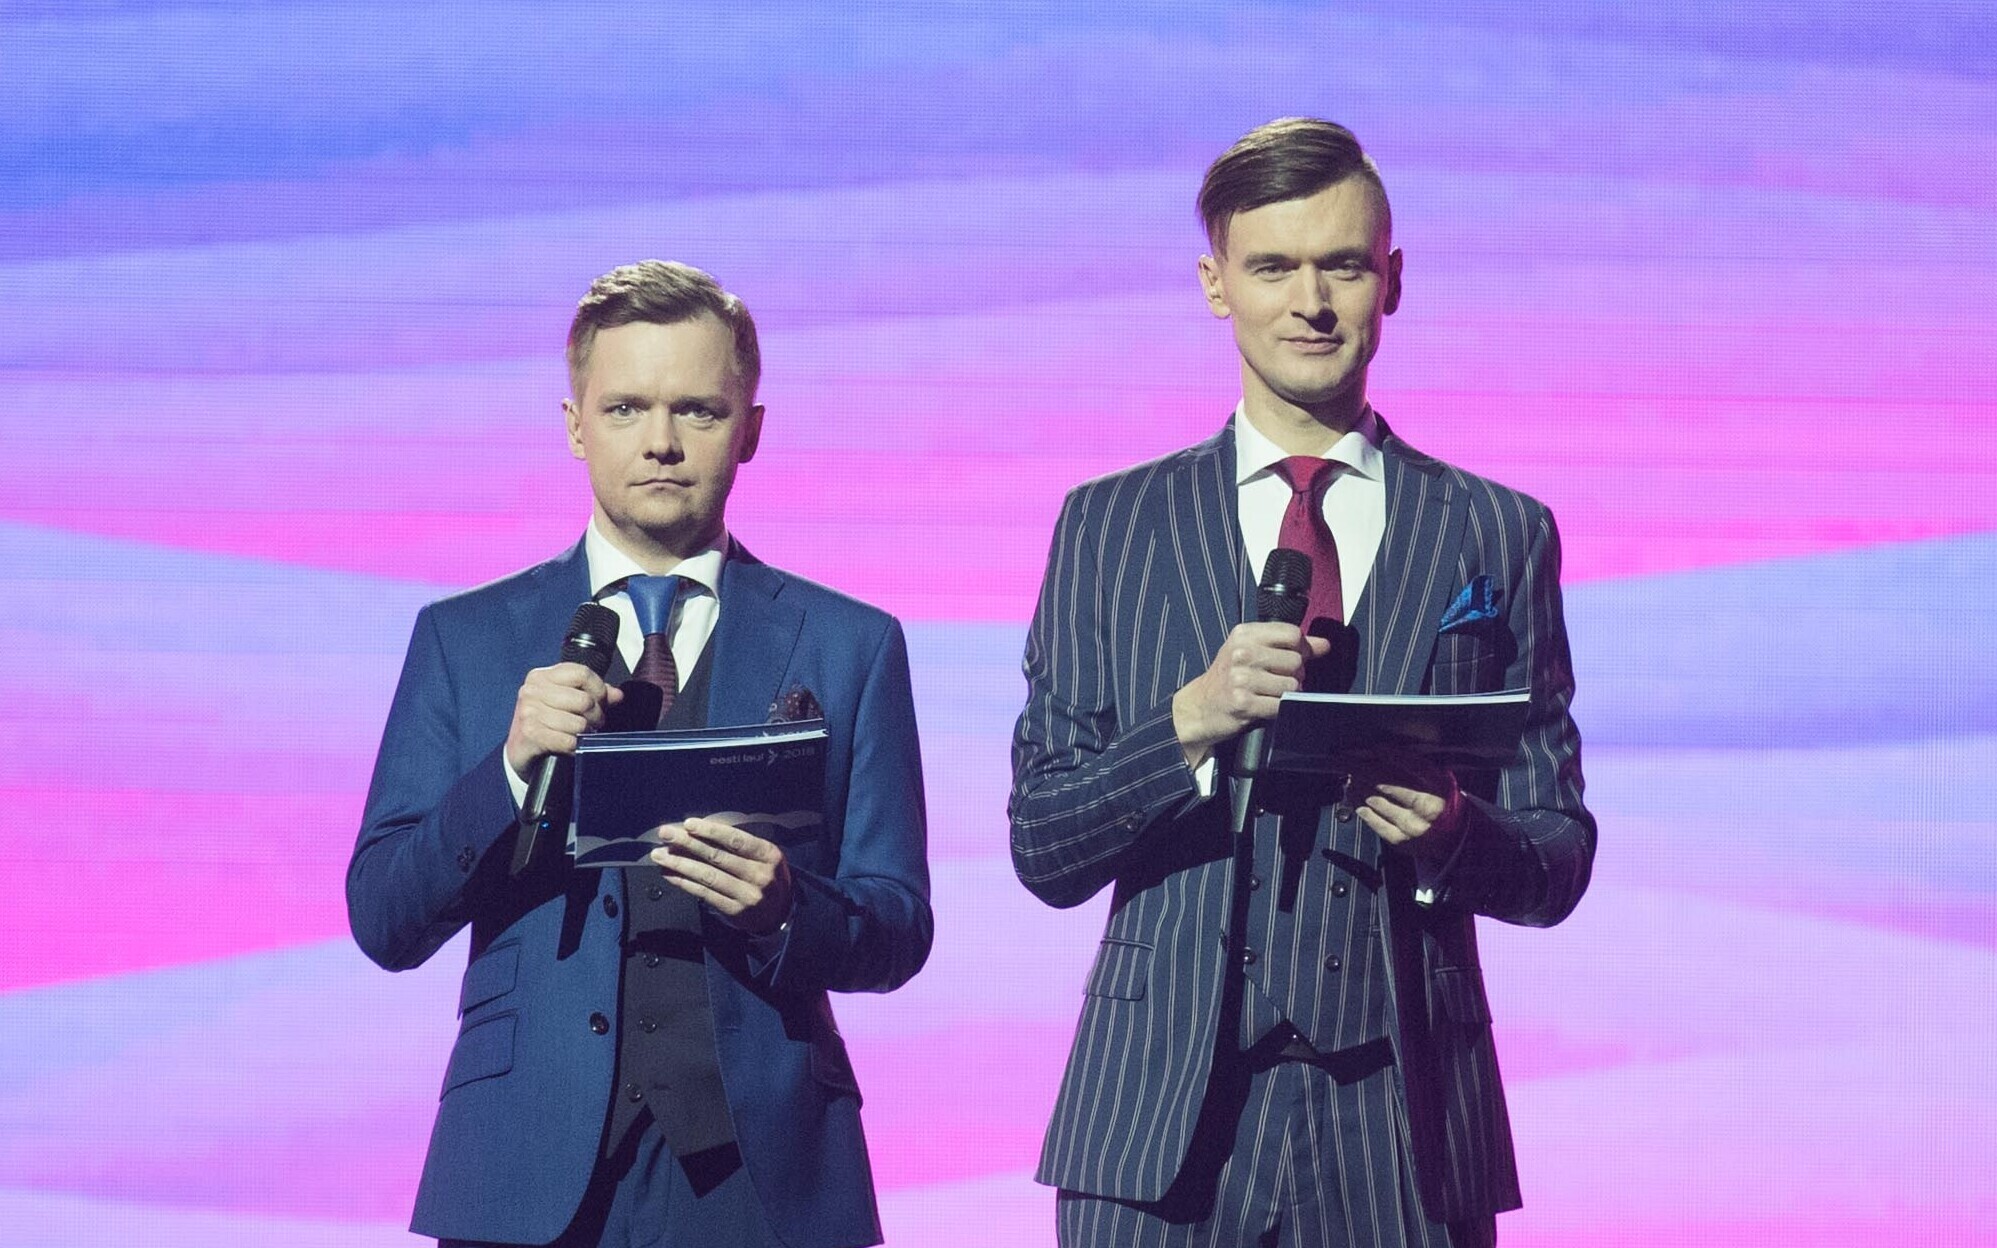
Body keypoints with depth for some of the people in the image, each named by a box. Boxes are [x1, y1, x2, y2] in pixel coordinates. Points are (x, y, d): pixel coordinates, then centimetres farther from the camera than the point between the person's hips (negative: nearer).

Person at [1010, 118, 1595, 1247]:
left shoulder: (1501, 537, 8)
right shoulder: (1107, 528, 8)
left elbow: (1559, 866, 8)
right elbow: (1043, 851, 2)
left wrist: (1453, 835, -13)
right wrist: (1192, 722, -14)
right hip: (1164, 1117, 0)